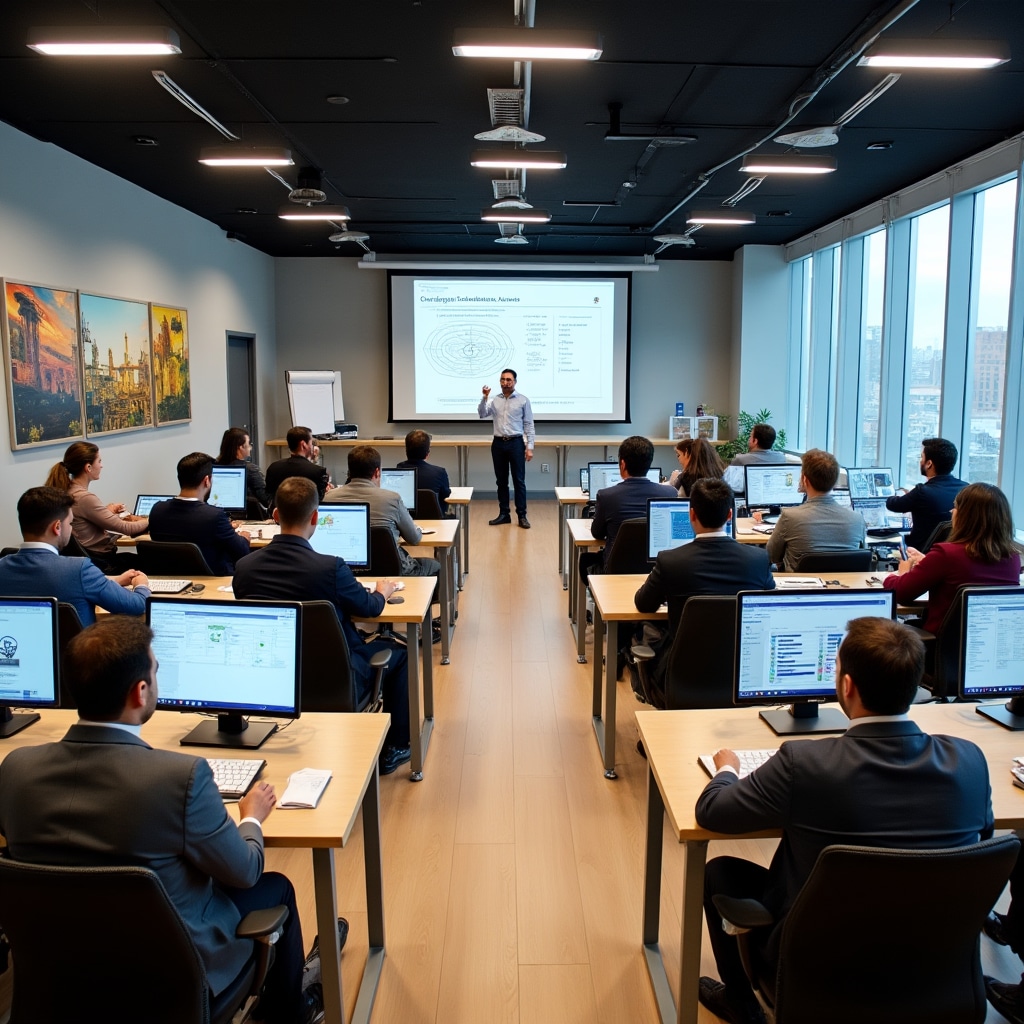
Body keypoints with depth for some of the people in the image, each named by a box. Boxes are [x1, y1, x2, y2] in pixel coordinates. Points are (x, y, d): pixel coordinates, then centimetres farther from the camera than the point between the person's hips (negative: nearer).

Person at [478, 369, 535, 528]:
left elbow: (529, 425, 0)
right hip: (498, 443, 3)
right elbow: (482, 415, -1)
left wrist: (530, 446, -7)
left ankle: (522, 515, 3)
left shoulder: (523, 400, 1)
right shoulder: (495, 400, 9)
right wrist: (484, 397, -12)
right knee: (501, 481, 8)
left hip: (516, 443, -3)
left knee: (519, 480, -2)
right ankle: (503, 514, 16)